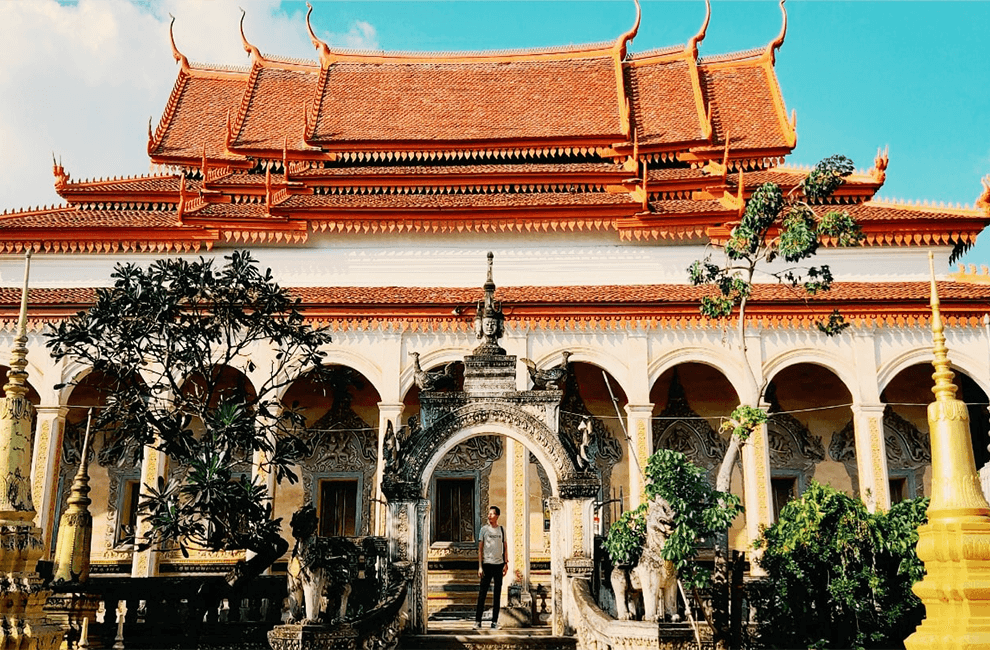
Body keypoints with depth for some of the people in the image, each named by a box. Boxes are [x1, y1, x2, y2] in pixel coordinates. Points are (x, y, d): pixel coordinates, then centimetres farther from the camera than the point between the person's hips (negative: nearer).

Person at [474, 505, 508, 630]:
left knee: (497, 593, 5)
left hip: (499, 564, 2)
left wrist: (506, 563, 3)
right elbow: (480, 548, 2)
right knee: (482, 592, -4)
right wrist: (480, 566, -4)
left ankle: (494, 621, 10)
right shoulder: (484, 529, 2)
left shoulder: (502, 530, 8)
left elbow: (505, 547, 13)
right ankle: (477, 620, 0)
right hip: (487, 563, -2)